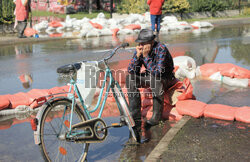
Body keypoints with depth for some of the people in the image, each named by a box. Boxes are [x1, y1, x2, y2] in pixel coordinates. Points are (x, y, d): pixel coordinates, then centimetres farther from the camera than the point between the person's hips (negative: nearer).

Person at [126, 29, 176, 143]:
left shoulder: (161, 49, -25)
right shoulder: (140, 50, -8)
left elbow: (158, 72, -34)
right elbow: (130, 70, -11)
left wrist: (146, 56, -37)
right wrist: (137, 56, -25)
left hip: (166, 79, -5)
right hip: (150, 77, 6)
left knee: (156, 79, -39)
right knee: (130, 78, -19)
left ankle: (156, 117, -25)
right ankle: (135, 118, -20)